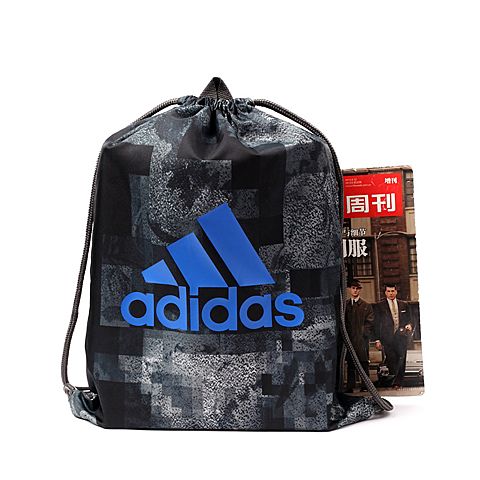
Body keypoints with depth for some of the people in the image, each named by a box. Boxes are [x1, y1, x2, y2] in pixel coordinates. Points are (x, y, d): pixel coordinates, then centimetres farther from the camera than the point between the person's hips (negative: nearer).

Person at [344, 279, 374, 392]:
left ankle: (365, 387, 6)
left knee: (364, 364, 0)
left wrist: (363, 334, -8)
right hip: (348, 339, 2)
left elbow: (369, 323, 2)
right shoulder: (344, 305, 13)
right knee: (350, 364, 4)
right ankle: (350, 387, 8)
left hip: (362, 339, -2)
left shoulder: (366, 306, 8)